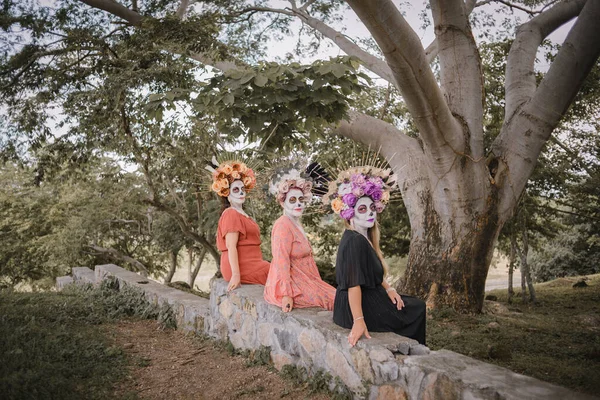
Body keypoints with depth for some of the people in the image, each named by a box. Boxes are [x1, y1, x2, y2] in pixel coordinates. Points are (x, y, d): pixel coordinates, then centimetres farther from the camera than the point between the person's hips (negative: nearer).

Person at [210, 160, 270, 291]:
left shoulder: (241, 214, 18)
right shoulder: (231, 214, -12)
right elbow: (231, 247, -19)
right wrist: (236, 275, -24)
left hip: (248, 265, 10)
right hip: (242, 268, -10)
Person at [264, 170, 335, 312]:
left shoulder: (297, 224, 15)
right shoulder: (283, 225, -16)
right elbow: (281, 262, -22)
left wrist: (318, 283, 14)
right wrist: (286, 294, -25)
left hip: (303, 279, 10)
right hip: (291, 284, -10)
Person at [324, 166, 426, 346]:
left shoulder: (365, 238, 6)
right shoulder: (354, 242, -24)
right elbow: (353, 284, -29)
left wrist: (389, 289, 1)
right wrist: (358, 321, -32)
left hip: (370, 297, 9)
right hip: (361, 307, -9)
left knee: (418, 305, 21)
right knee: (417, 309, 9)